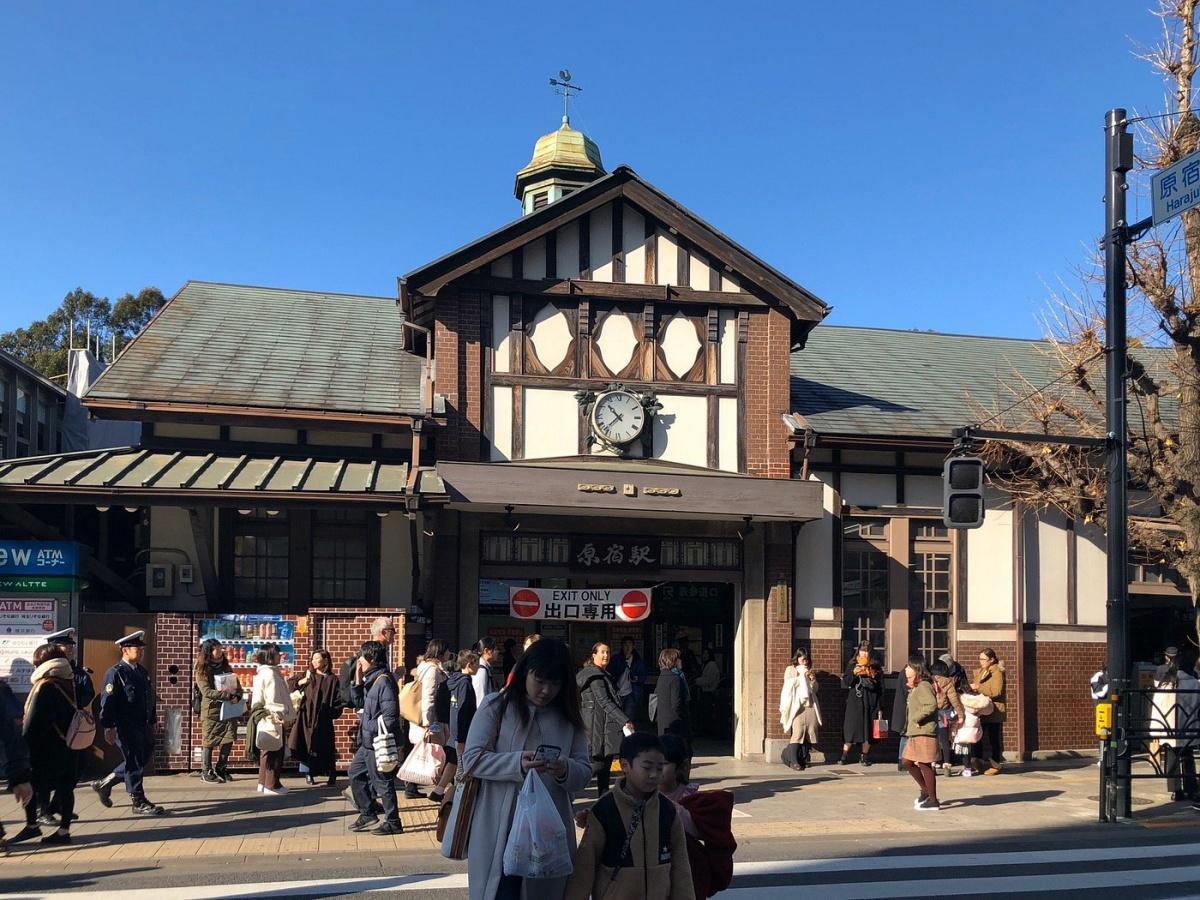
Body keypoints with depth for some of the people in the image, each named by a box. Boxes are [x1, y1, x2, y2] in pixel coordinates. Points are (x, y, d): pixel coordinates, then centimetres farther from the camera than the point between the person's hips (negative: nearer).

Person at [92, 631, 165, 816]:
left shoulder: (142, 672, 14)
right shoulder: (115, 673, -11)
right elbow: (107, 702, -15)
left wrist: (151, 723, 20)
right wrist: (109, 727, -19)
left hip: (142, 727, 9)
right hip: (125, 728, -9)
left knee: (143, 758, 14)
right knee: (134, 762, -2)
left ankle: (105, 784, 29)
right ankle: (139, 803, 7)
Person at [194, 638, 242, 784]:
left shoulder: (226, 667, 13)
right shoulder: (202, 671, -5)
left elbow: (238, 686, 13)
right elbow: (207, 692, -16)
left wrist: (237, 696, -10)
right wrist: (227, 695, -23)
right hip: (211, 710, -5)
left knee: (228, 740, 3)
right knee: (209, 742, 0)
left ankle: (221, 769, 17)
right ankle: (206, 772, 10)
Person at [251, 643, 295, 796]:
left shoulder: (263, 672, 14)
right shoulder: (270, 674, -17)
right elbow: (274, 699, -22)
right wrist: (282, 716, -16)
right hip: (274, 719, -10)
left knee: (267, 752, 16)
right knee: (275, 752, -3)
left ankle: (263, 783, 22)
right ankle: (272, 785, 1)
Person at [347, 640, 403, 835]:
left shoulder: (384, 681, -19)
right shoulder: (371, 680, 11)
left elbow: (390, 715, -23)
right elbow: (359, 703, 18)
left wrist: (373, 730, -17)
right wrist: (358, 681, 7)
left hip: (378, 743, -10)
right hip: (368, 742, 10)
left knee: (382, 782, -1)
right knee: (355, 774, 18)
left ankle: (393, 823, 10)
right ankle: (368, 816, 27)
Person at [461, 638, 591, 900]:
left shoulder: (568, 718, 10)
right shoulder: (495, 707, 0)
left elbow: (585, 772, 5)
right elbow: (472, 759, -8)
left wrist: (566, 771, -19)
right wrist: (517, 764, -23)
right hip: (499, 830, -3)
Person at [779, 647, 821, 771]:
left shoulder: (809, 671, 22)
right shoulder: (790, 670, 9)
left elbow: (814, 690, 19)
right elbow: (789, 684, -7)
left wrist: (813, 679, 1)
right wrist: (802, 676, -6)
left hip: (810, 705, 5)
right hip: (797, 706, -5)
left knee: (810, 732, -3)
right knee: (798, 732, -17)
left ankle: (805, 759, 7)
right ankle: (793, 761, -21)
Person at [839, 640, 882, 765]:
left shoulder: (875, 667, 7)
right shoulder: (852, 665, 8)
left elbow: (880, 687, 6)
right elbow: (844, 683, 1)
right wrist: (853, 673, -12)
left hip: (869, 703, 0)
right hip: (854, 703, 0)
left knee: (868, 730, 2)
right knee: (850, 729, -4)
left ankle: (865, 757, 12)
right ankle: (844, 757, -1)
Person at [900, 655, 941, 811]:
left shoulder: (923, 686, -14)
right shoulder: (915, 688, 18)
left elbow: (931, 705, -28)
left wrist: (916, 718, -21)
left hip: (924, 733, -11)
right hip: (914, 733, 11)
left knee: (924, 765, -5)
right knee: (908, 762, 14)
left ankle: (933, 801, 2)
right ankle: (925, 790, 27)